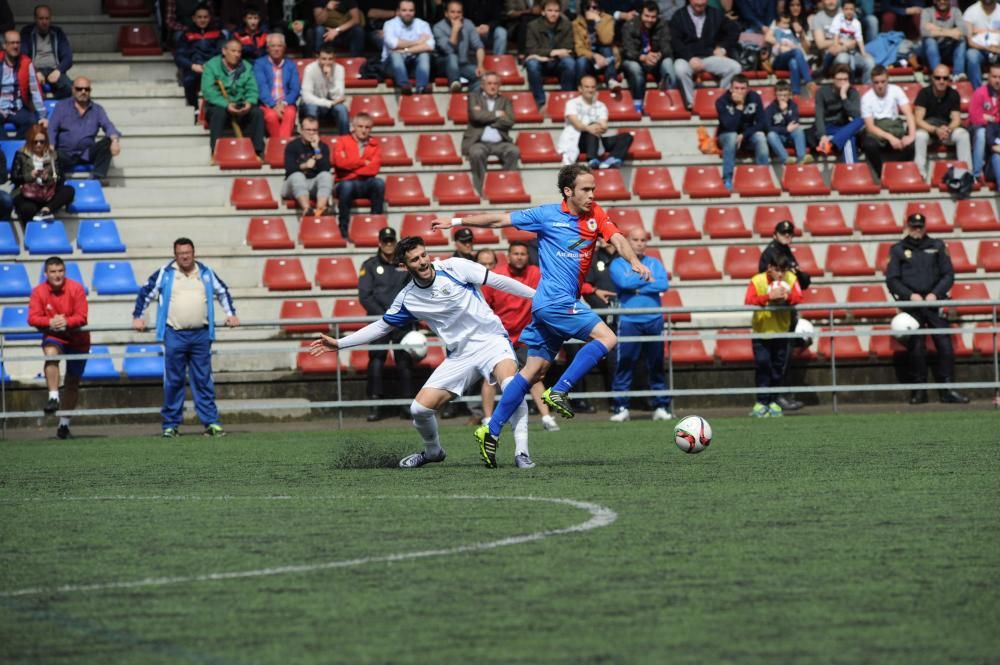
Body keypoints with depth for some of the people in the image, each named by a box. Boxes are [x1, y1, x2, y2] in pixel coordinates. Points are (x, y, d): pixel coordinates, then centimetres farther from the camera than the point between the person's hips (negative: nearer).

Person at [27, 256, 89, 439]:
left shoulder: (76, 288, -14)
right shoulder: (39, 292, -10)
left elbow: (81, 317, -17)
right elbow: (33, 318, -16)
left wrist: (66, 322, -35)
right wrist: (50, 322, -33)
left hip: (77, 339, 1)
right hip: (53, 336, -1)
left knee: (73, 382, 8)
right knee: (51, 354, -37)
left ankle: (64, 424, 21)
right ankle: (53, 397, -39)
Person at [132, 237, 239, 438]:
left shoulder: (206, 273, 10)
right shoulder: (164, 274, 4)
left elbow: (223, 292, 24)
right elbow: (145, 294, 11)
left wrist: (231, 314, 20)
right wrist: (137, 317, 9)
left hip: (201, 335, 2)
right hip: (174, 335, -2)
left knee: (203, 380, 2)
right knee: (173, 381, 1)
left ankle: (211, 422, 2)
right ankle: (171, 424, 6)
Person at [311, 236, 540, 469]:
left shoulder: (455, 267, -9)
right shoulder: (407, 299, 0)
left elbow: (498, 281, -4)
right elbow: (381, 326, 12)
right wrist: (339, 343, 9)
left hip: (490, 339, -4)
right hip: (460, 355, 4)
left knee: (511, 384, -34)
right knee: (419, 409, -3)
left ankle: (521, 453, -28)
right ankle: (433, 450, 29)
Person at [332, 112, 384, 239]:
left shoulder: (373, 145, 10)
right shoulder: (343, 142, 6)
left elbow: (373, 168, -7)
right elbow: (340, 162, -13)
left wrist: (352, 165, -13)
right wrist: (363, 162, -7)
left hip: (366, 184, 2)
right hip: (346, 183, -2)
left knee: (379, 182, -30)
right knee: (346, 186, -37)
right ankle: (343, 228, -30)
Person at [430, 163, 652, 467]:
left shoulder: (595, 215, 8)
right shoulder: (546, 215, -3)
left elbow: (617, 239, -4)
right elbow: (499, 220, 5)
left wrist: (634, 261, -26)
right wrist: (456, 222, 8)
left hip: (566, 303, 6)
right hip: (554, 301, -6)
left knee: (535, 367, 7)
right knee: (606, 338, -18)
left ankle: (492, 430, 10)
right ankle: (559, 392, -17)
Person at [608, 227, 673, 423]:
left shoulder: (655, 263, 13)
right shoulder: (618, 264, 6)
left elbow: (663, 284, -3)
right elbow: (624, 282, -13)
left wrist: (637, 287, -8)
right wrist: (648, 278, -4)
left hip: (654, 320, 2)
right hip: (629, 321, -2)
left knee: (657, 365, 5)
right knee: (624, 365, -7)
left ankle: (661, 407, 9)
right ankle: (621, 407, -4)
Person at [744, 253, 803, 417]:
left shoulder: (791, 279, -5)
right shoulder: (757, 281, -14)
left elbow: (799, 299, -14)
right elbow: (749, 301, -27)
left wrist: (787, 296, -35)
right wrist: (769, 297, -39)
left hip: (781, 331, 3)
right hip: (761, 331, -3)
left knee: (779, 368, 4)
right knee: (762, 364, -10)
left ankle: (773, 402, 14)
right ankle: (761, 402, -4)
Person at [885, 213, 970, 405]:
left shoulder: (937, 247, 10)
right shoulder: (898, 250, 7)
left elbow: (948, 275, 8)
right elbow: (892, 280, 2)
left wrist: (935, 294, -8)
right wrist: (911, 295, -12)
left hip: (935, 302, 1)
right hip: (911, 303, -1)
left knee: (945, 345, -8)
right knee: (916, 347, -7)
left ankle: (947, 389, -5)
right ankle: (918, 390, 0)